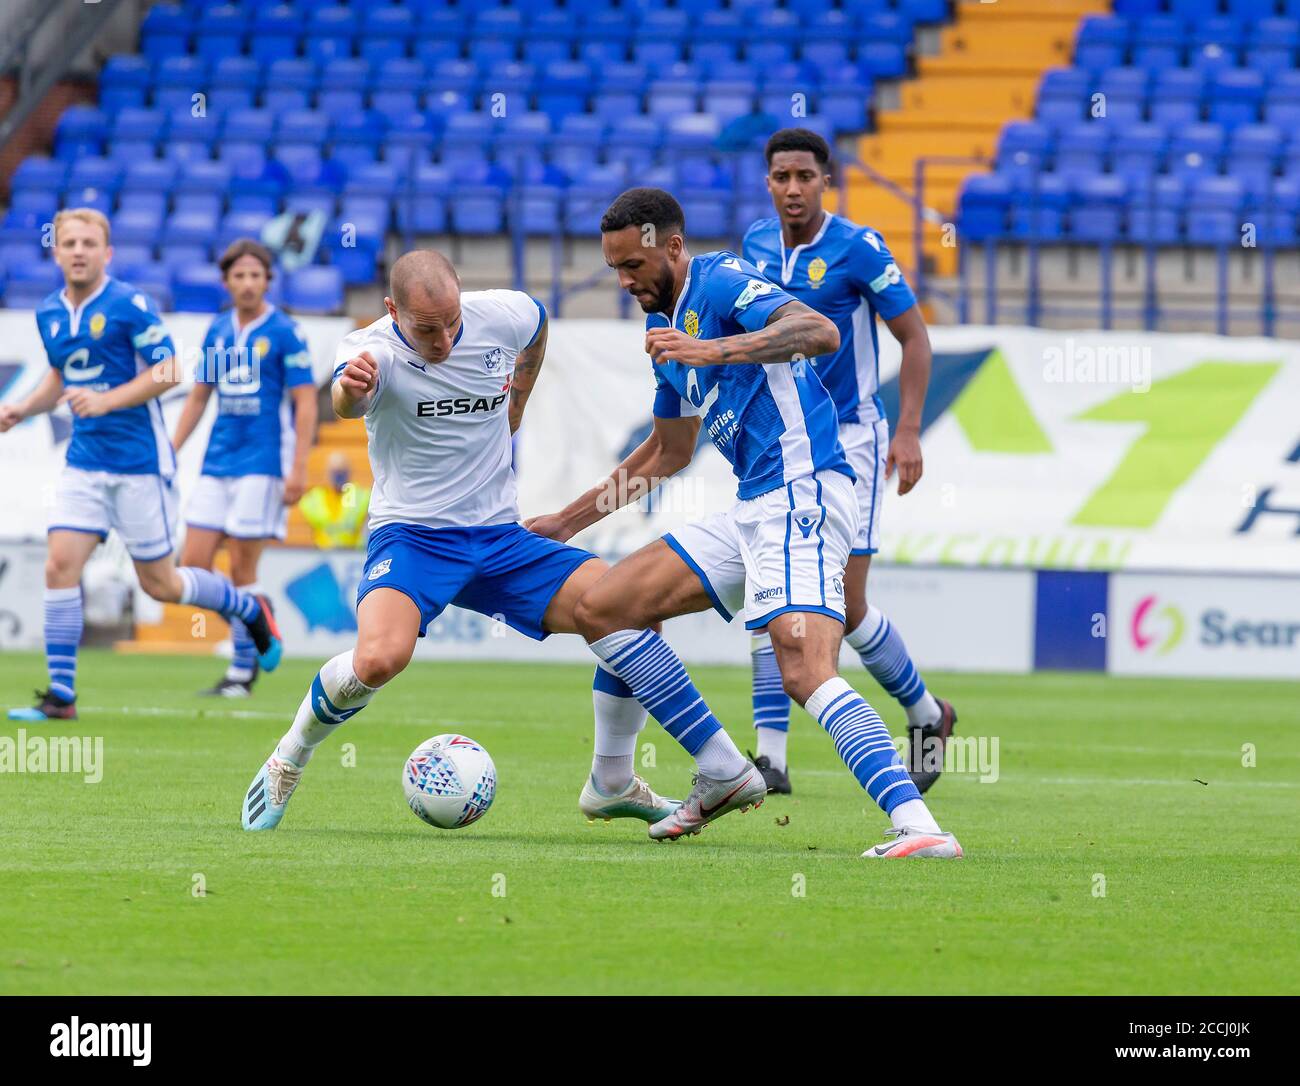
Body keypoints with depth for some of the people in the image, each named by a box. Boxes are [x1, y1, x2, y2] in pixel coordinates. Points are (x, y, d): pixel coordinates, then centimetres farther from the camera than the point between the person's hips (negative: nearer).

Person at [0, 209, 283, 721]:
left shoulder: (130, 305, -12)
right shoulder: (49, 314, 7)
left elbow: (169, 371, -13)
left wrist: (106, 400, -24)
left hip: (139, 464, -5)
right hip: (85, 463, 5)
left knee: (160, 583, 3)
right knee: (60, 566, -9)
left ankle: (252, 611, 30)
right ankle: (61, 695, -5)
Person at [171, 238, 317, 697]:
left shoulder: (284, 332, -6)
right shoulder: (218, 331, 11)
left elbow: (306, 404, -8)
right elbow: (199, 397, 18)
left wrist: (298, 470, -15)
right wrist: (170, 453, 12)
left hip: (262, 464, -6)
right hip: (217, 464, 6)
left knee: (241, 568, -5)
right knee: (194, 565, 0)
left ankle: (243, 670, 6)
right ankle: (254, 630, 19)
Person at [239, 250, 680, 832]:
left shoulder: (502, 315, -5)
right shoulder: (375, 349, -18)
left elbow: (536, 322, 22)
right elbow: (347, 402, -44)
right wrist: (350, 389, -67)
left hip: (500, 537, 5)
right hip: (411, 536, -5)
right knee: (378, 659, -34)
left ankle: (611, 786, 7)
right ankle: (286, 762, -3)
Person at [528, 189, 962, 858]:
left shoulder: (720, 281, -6)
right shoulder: (669, 325, 22)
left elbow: (820, 332, -25)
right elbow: (668, 454, 36)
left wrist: (711, 351, -32)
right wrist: (567, 521, 40)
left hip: (800, 493, -10)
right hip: (753, 509, 10)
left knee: (804, 671, -27)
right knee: (600, 609, 9)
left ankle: (920, 828, -37)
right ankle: (723, 775, 10)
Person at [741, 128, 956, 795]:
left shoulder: (857, 248, -11)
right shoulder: (756, 245, 5)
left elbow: (914, 337, -7)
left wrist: (909, 431, -14)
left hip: (850, 440, -5)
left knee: (845, 607, -7)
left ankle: (926, 711, 18)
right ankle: (770, 757, -5)